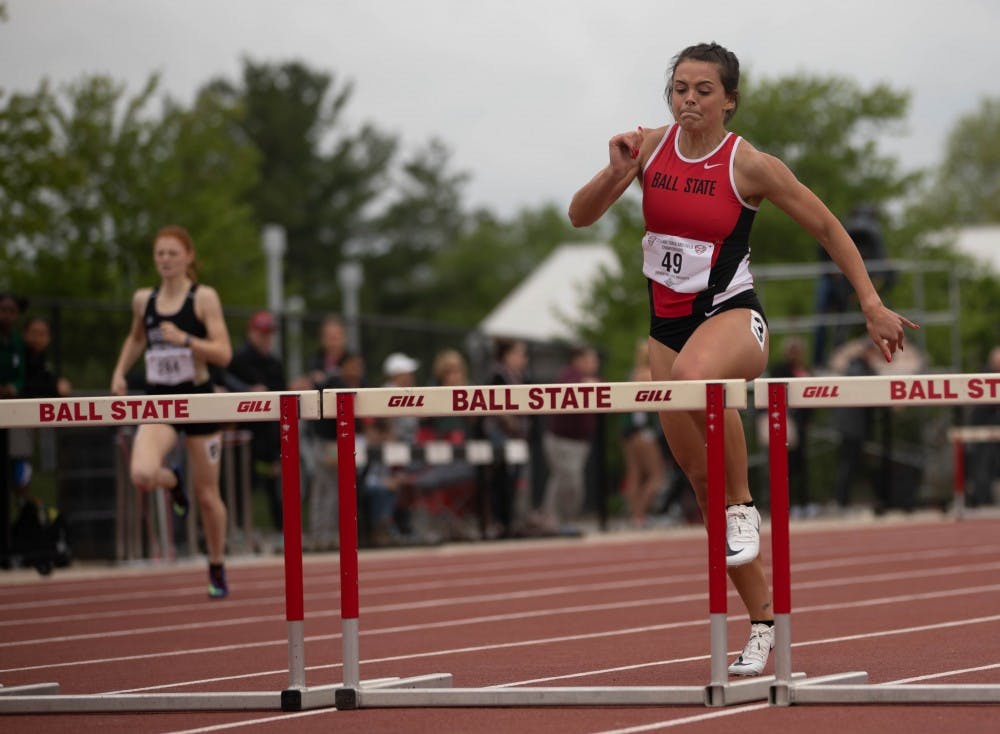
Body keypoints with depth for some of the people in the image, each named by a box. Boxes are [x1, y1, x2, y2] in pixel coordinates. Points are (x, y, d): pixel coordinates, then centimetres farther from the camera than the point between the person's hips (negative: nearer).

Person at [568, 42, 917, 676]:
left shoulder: (748, 165, -10)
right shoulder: (651, 147, 1)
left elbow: (827, 226, -1)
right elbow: (580, 218, 3)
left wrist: (872, 305, -5)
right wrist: (615, 173, -16)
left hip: (731, 314, -5)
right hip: (668, 324, 5)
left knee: (692, 374, -42)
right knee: (702, 479, 5)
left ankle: (744, 506, -21)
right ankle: (764, 622, 16)